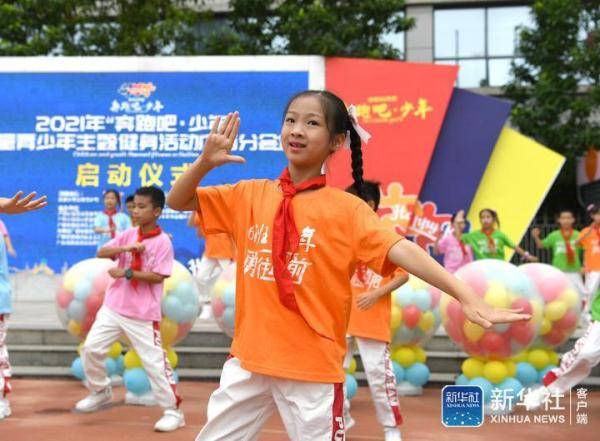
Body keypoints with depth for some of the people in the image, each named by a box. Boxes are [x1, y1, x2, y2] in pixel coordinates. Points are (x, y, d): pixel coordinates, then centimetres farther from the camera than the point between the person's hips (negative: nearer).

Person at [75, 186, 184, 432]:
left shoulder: (163, 243, -10)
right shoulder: (128, 235, 5)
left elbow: (158, 277, -17)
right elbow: (101, 253, -2)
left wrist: (126, 273, -22)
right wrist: (126, 248, -17)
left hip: (143, 314, -6)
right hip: (113, 307, 6)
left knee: (155, 362, -6)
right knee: (91, 348, 6)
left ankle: (173, 411, 4)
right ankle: (101, 392, 29)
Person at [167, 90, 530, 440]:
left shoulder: (347, 209, -7)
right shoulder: (250, 194, 5)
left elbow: (402, 251, -20)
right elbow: (177, 201, 10)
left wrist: (467, 297, -33)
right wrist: (205, 163, -10)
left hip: (313, 365, -4)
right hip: (248, 357, 4)